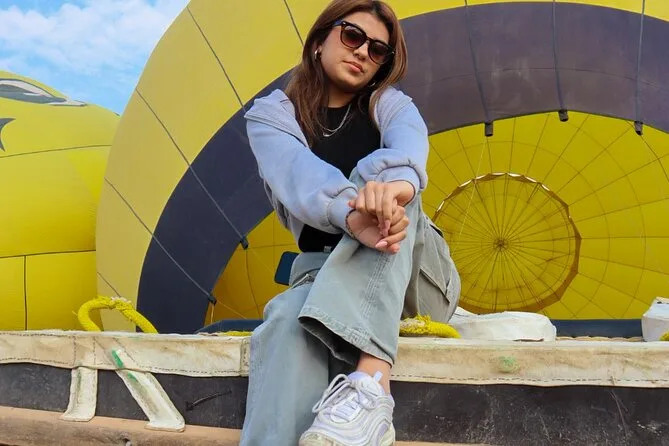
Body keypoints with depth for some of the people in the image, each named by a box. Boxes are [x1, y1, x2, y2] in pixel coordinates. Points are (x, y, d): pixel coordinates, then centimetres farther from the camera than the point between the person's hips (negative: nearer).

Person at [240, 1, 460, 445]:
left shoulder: (389, 104, 8)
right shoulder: (271, 115, 5)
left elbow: (410, 143, -19)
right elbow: (299, 173, -20)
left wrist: (398, 182, -46)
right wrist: (351, 214, -44)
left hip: (419, 279, 1)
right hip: (325, 269, 0)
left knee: (382, 185, -30)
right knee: (288, 319, -36)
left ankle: (371, 385, -48)